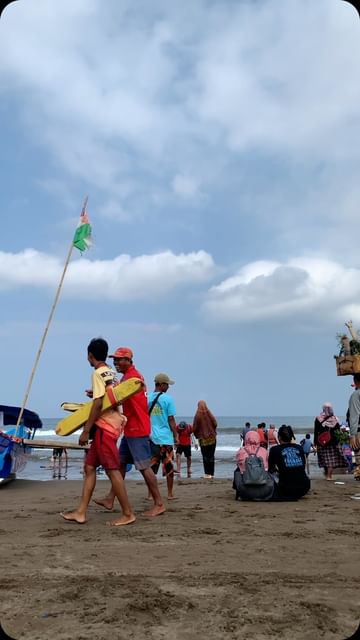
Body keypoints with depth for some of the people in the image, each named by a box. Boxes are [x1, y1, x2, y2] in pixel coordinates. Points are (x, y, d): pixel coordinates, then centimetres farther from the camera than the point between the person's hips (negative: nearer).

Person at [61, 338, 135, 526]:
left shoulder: (98, 373, -13)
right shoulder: (111, 372, 13)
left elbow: (98, 404, -18)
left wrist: (85, 431, -15)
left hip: (105, 425, -10)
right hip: (110, 423, 10)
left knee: (112, 470, -4)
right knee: (89, 466, 12)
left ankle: (128, 514, 3)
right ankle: (81, 512, 16)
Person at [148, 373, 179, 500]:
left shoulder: (147, 398, 3)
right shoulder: (167, 399, -8)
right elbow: (171, 420, -7)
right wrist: (176, 436, 2)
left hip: (151, 437, 3)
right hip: (166, 437, -3)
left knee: (152, 467, 9)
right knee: (169, 467, 8)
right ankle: (170, 494, 14)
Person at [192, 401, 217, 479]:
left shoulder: (197, 416, -9)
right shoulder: (209, 414, -5)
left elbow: (194, 428, -7)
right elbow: (215, 424, -3)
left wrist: (197, 435, 11)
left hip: (203, 439, -2)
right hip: (212, 438, 2)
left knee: (205, 457, 3)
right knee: (211, 456, 9)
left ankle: (207, 474, 0)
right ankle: (211, 473, 10)